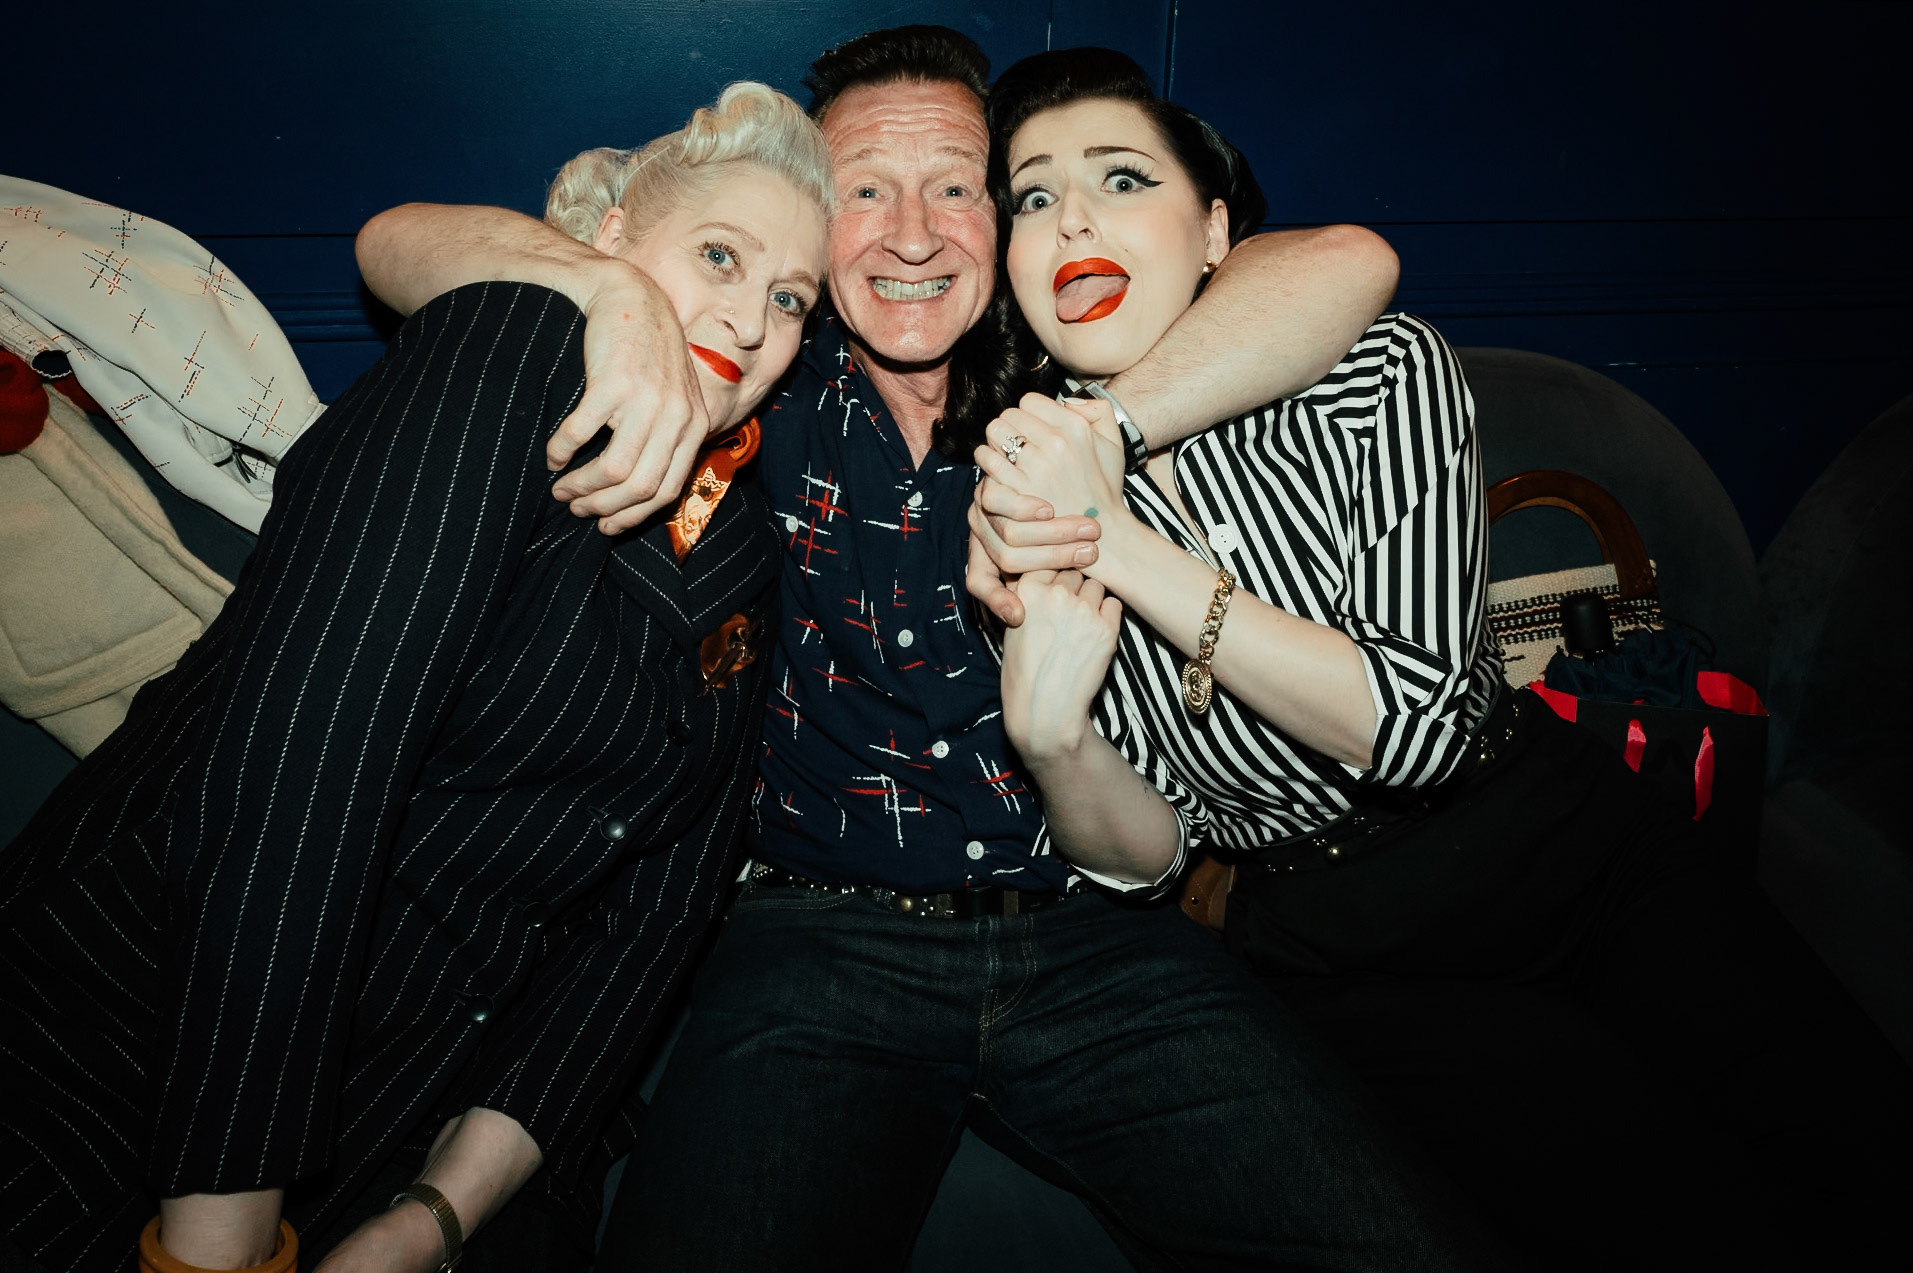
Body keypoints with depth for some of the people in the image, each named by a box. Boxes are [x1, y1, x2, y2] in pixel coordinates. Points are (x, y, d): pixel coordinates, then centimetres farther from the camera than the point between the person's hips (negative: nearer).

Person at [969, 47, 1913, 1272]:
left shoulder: (1378, 366, -11)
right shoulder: (1031, 500, -7)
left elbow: (1422, 722, -22)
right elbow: (1151, 847, -6)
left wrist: (1124, 547, -27)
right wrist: (1051, 738, -28)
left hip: (1583, 850, 2)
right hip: (1355, 962, -1)